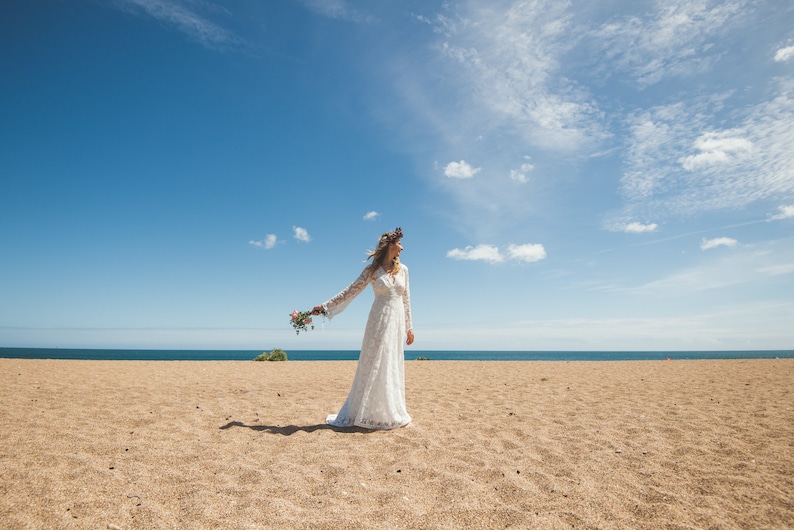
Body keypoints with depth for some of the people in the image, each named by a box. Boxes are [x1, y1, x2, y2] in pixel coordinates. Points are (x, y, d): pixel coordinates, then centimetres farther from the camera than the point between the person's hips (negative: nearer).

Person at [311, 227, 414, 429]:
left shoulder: (403, 269, 9)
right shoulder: (372, 270, -2)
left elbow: (406, 299, 12)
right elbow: (350, 292, -1)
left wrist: (409, 326, 11)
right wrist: (325, 307, -5)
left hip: (397, 321, 4)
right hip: (379, 321, -4)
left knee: (392, 367, 8)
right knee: (374, 364, -2)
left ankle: (391, 412, 19)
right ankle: (366, 413, 9)